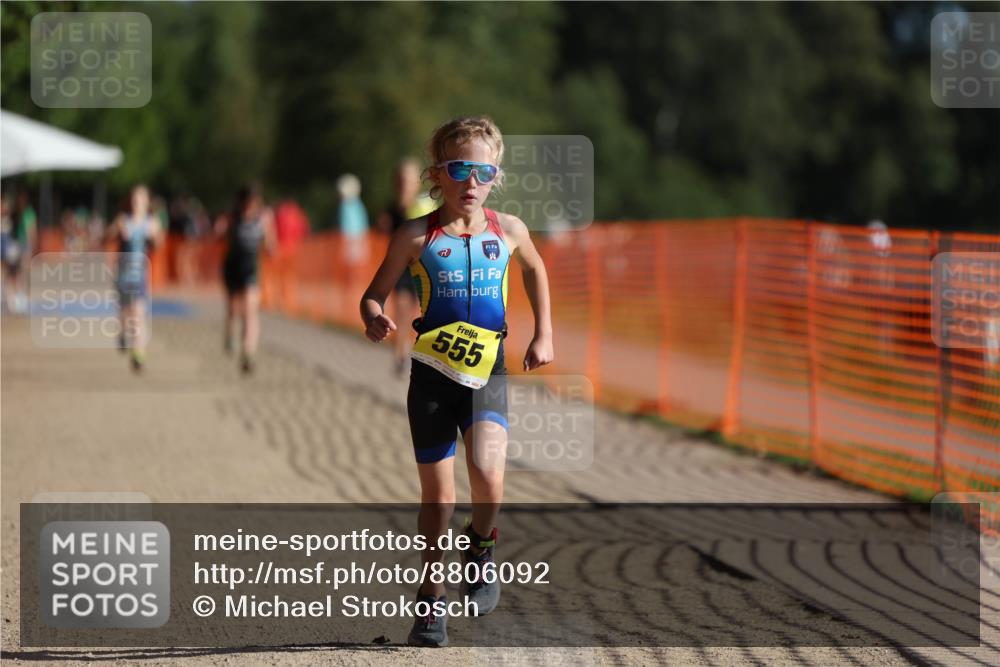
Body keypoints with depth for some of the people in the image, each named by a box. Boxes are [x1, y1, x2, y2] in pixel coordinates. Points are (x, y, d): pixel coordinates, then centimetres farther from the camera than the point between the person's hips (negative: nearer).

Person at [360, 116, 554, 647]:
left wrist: (544, 334, 20)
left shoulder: (508, 231, 2)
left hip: (486, 370, 0)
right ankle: (430, 598, 26)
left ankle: (481, 547, 9)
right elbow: (374, 294, 3)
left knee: (486, 473, -24)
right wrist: (375, 321, -20)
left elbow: (534, 269, 24)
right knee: (437, 494, 8)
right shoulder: (416, 237, -4)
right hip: (432, 373, 0)